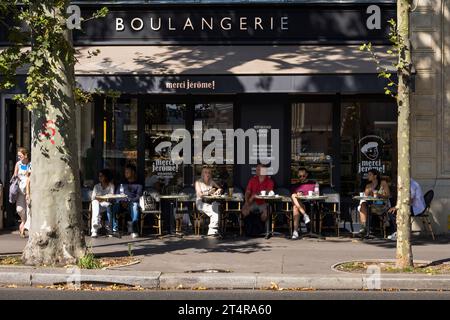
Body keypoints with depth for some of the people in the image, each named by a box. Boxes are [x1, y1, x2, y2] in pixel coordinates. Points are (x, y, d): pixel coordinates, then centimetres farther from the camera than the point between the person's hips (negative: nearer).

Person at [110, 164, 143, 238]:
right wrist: (121, 201, -5)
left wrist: (128, 201, -14)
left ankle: (133, 230, -41)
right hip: (121, 203, 3)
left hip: (132, 202, -3)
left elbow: (138, 197, 3)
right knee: (112, 206, -30)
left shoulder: (138, 185, 17)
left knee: (135, 206, -39)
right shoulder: (122, 184, 29)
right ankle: (114, 229, -32)